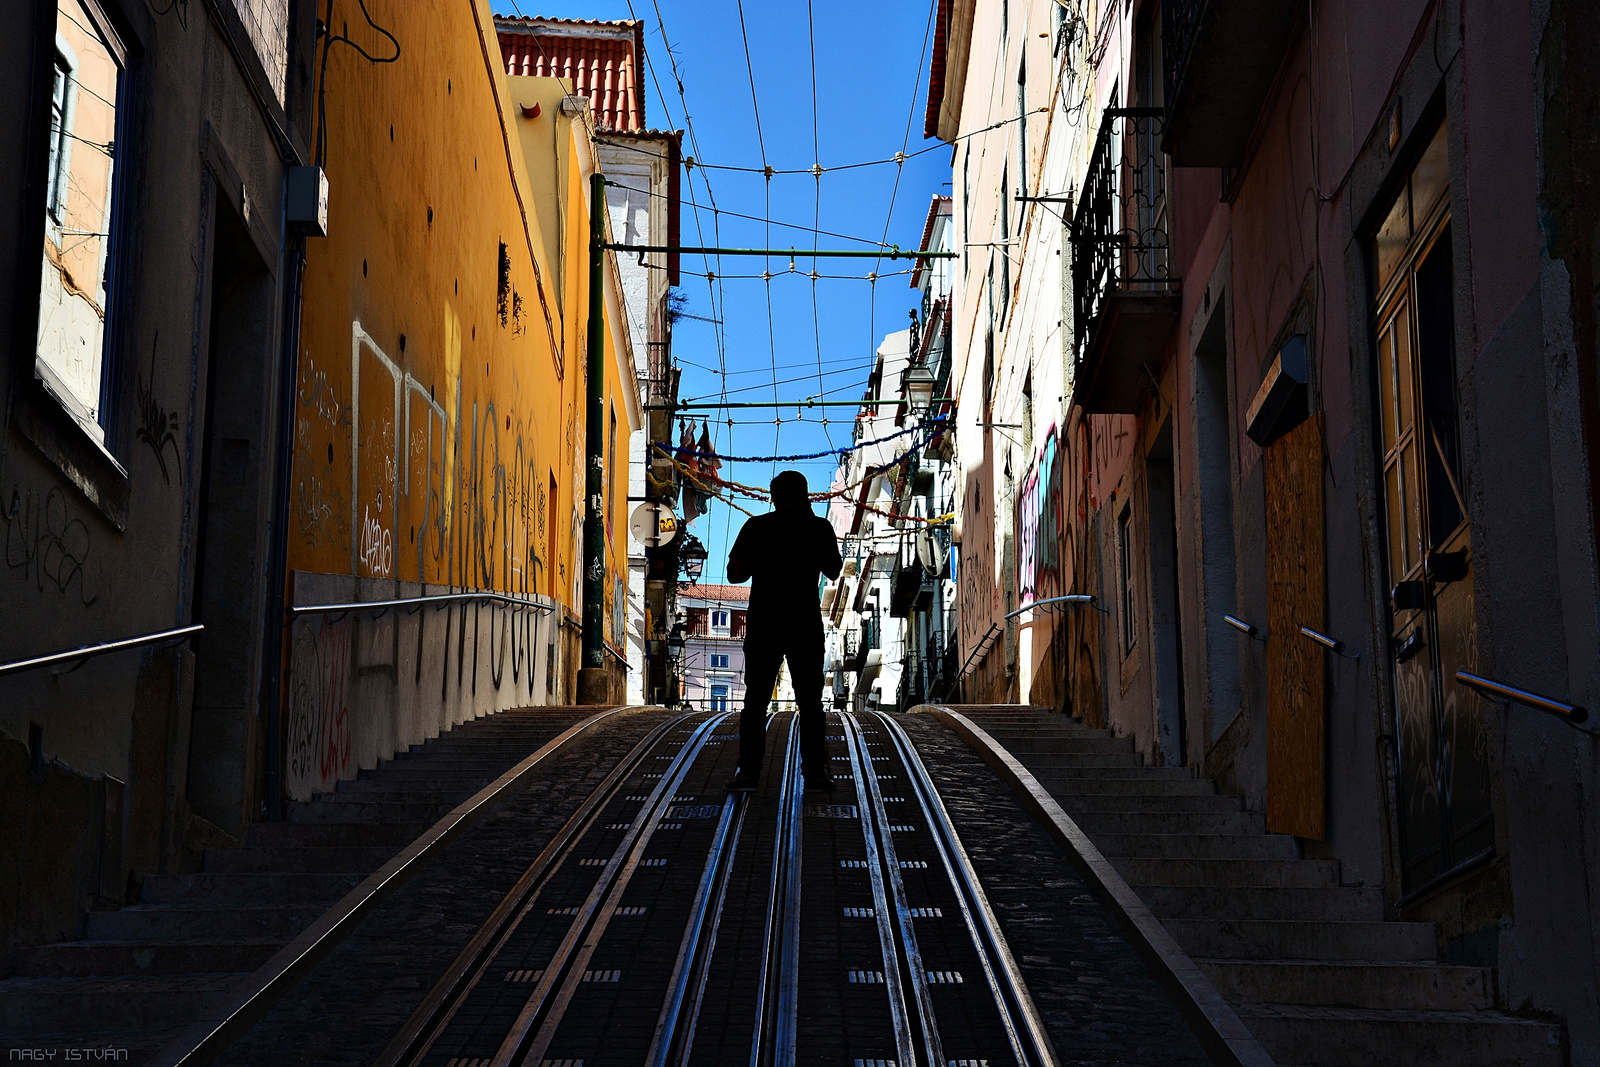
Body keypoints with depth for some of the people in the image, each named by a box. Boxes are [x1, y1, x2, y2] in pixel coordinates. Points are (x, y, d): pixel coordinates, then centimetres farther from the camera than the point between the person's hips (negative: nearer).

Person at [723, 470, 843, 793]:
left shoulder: (756, 527, -1)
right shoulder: (819, 527, 0)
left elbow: (735, 573, -1)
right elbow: (833, 571, 13)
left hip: (763, 624, 0)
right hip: (806, 624, 0)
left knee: (755, 700, 6)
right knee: (810, 701, 6)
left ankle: (748, 771, 1)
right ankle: (815, 772, 3)